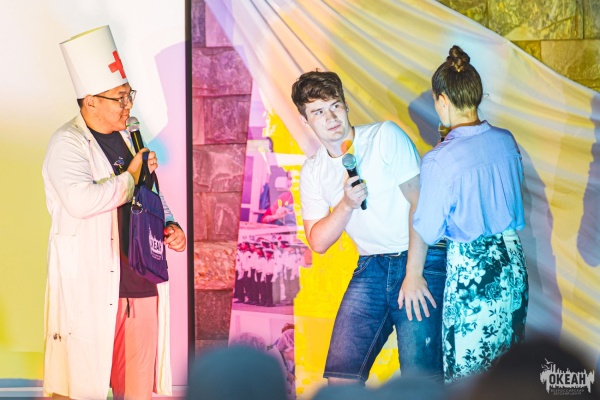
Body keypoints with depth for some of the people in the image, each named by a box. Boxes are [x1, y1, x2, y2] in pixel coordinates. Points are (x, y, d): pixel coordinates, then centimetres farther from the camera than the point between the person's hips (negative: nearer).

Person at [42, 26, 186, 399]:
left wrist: (168, 226, 7)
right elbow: (81, 200, -29)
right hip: (93, 288, -7)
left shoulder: (127, 137, 15)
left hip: (141, 280, 7)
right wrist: (130, 178, -15)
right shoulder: (67, 144, -11)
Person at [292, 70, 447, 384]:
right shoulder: (312, 173, 9)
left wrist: (414, 274, -14)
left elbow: (420, 202, -9)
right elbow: (318, 243, 5)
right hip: (371, 267, 5)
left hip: (420, 259, -5)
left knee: (419, 377, -13)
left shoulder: (385, 136, -5)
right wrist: (346, 204, -14)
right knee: (339, 375, -2)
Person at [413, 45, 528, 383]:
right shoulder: (506, 141, -1)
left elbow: (427, 234, -12)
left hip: (470, 269, -6)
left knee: (468, 372, 6)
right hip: (512, 259, 6)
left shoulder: (440, 160, -19)